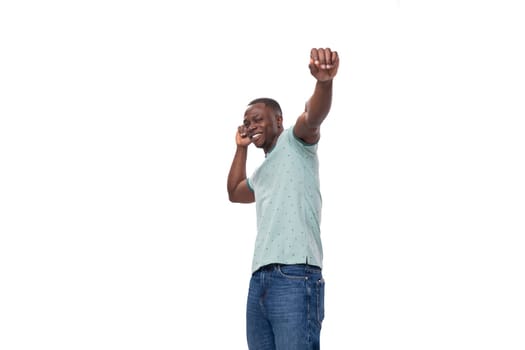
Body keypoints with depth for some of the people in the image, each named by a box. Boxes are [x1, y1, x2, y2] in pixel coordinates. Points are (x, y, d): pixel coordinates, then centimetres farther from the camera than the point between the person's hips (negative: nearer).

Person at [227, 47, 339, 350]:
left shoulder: (295, 142, 8)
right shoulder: (261, 173, 30)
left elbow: (313, 117, -14)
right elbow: (235, 193, 47)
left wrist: (324, 82, -36)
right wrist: (241, 148, 36)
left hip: (295, 276, -8)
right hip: (259, 279, 8)